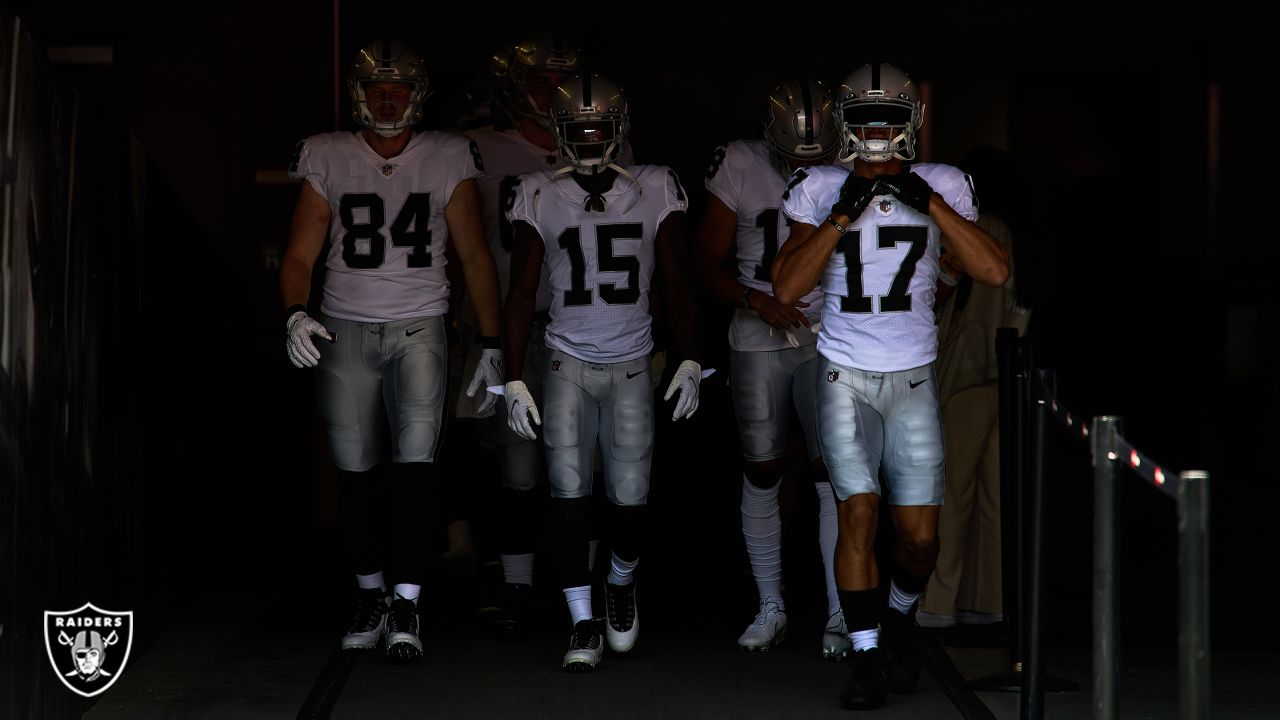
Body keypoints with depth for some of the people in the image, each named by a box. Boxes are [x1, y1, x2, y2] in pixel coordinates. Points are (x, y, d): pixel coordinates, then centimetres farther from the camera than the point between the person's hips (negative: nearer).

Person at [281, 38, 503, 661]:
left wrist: (491, 346, 2)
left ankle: (405, 606, -13)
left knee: (413, 464, -14)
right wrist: (296, 314, -17)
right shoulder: (329, 160, 4)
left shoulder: (447, 161, 3)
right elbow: (301, 254, 3)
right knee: (356, 473, 4)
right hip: (346, 329, 1)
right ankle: (371, 597, 20)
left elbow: (474, 257, 6)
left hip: (419, 328, -1)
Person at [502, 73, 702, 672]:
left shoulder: (655, 190, 1)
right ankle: (583, 622, 0)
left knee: (629, 497, -3)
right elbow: (522, 293, 3)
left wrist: (690, 360, -1)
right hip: (567, 363, 0)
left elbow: (675, 284, 6)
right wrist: (514, 380, -1)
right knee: (568, 491, -9)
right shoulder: (540, 195, 1)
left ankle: (621, 583, 28)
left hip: (632, 365, 0)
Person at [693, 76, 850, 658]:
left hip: (828, 334, -1)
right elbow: (708, 261, 0)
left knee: (833, 476, -8)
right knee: (761, 476, 5)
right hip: (759, 340, 1)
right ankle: (770, 609, 17)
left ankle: (839, 614, -1)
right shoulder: (740, 168, -4)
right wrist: (758, 302, -15)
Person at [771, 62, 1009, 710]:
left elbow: (993, 271, -12)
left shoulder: (940, 188, 0)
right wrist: (844, 213, -16)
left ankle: (897, 619, 32)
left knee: (919, 535, 2)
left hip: (913, 381, 1)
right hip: (845, 379, -1)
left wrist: (929, 202, -18)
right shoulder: (822, 190, -1)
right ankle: (867, 658, -4)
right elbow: (786, 287, -10)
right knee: (860, 514, -14)